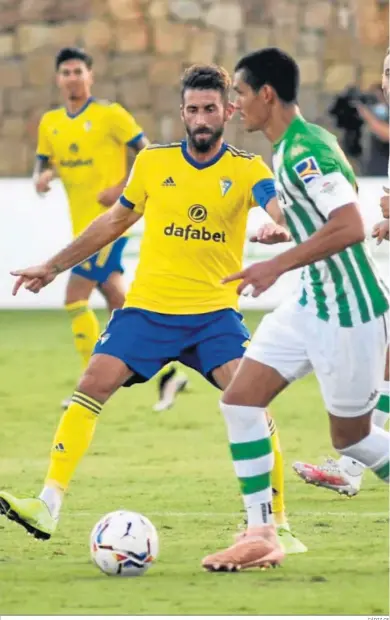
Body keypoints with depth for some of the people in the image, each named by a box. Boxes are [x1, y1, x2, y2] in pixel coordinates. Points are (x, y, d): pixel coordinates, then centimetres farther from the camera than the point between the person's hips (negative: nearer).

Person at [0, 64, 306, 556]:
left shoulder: (245, 169, -2)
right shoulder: (153, 163, 5)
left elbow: (282, 210, -22)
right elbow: (115, 222, 18)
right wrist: (53, 267, 21)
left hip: (214, 312, -2)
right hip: (147, 307, 2)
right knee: (92, 385, -15)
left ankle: (276, 523, -8)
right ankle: (48, 505, -14)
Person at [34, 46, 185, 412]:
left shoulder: (110, 115, -8)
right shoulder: (50, 123, 10)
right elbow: (43, 163, 17)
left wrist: (122, 189, -17)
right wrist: (42, 177, -6)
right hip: (83, 226, 7)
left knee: (75, 298, -12)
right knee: (118, 303, 8)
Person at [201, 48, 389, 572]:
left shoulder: (306, 150, -21)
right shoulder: (287, 149, 9)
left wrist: (278, 265, -29)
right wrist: (285, 233, 22)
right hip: (312, 304, 10)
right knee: (240, 400, 2)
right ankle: (261, 535, 5)